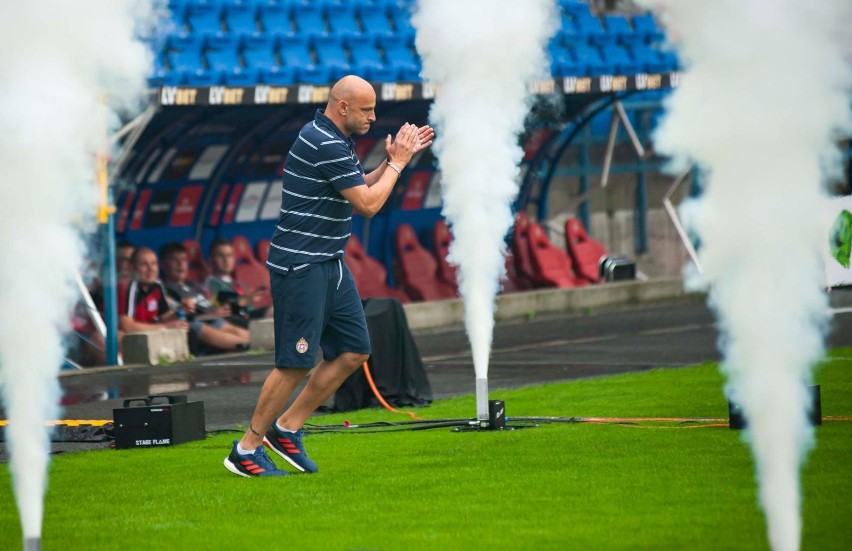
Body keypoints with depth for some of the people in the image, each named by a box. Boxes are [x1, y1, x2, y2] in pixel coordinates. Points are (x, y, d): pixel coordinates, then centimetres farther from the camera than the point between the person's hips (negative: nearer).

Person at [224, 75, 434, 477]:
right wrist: (397, 163, -5)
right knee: (297, 362, -7)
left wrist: (393, 160, 14)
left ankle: (287, 428, 16)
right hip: (300, 267, -10)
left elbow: (359, 189, 26)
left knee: (354, 352, 8)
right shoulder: (325, 145, -19)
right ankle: (246, 450, 2)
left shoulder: (334, 141, 14)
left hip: (329, 266, 10)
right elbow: (368, 204, -18)